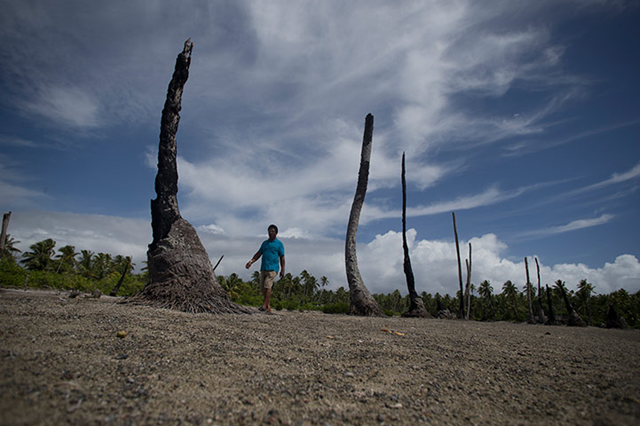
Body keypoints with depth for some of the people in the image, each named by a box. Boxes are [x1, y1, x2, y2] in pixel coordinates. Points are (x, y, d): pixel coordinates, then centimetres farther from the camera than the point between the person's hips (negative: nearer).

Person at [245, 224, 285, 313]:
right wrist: (251, 262, 4)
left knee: (267, 286, -18)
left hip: (273, 269, -6)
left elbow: (282, 258, 1)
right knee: (263, 288, 4)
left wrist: (282, 270, -4)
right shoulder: (265, 242, 18)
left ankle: (264, 305, -14)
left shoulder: (279, 244, 3)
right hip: (263, 268, 6)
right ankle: (268, 307, 11)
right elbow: (259, 254, 18)